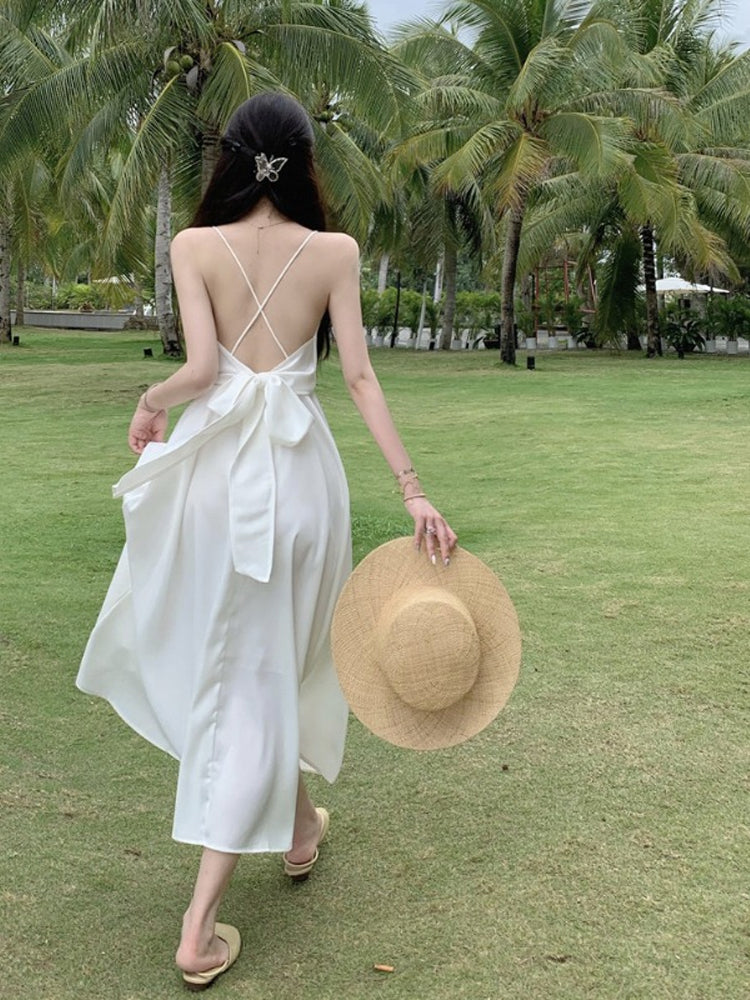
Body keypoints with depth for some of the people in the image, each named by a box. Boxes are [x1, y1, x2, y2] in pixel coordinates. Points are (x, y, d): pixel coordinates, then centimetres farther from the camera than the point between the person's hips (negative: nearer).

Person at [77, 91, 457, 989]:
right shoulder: (335, 251, -2)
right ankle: (200, 922, 15)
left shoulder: (194, 245, -3)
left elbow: (200, 367, -12)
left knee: (226, 651, 23)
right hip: (299, 469, 0)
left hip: (214, 467, 0)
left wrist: (150, 402, 9)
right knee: (264, 669, 10)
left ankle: (293, 818, 42)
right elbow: (359, 377, -7)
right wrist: (412, 490, -6)